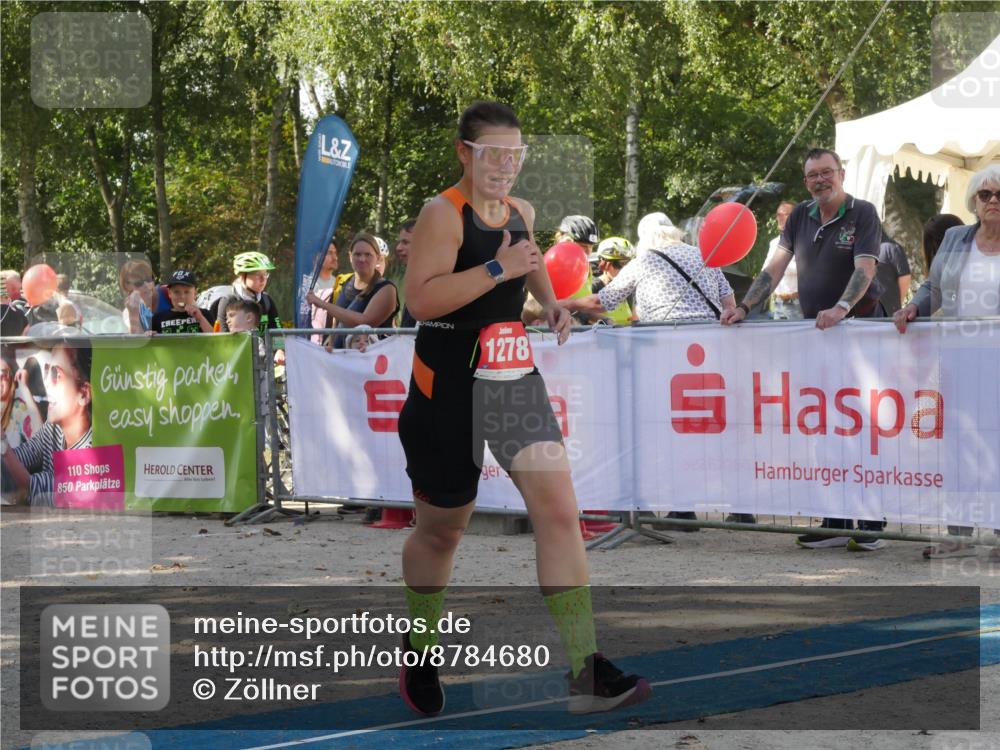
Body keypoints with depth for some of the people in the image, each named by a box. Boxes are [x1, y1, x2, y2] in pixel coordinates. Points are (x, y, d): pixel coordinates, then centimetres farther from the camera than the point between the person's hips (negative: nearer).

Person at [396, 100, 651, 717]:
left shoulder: (522, 212, 9)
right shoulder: (443, 213, -13)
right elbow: (419, 298, -26)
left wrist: (550, 300, 15)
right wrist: (496, 269, -29)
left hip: (516, 377, 6)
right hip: (449, 387, -5)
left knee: (560, 510, -11)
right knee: (442, 529, 10)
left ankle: (587, 673, -14)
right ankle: (418, 653, 36)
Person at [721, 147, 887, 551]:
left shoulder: (862, 214, -5)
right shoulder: (800, 216, 11)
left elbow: (865, 269, -17)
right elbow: (776, 266, 9)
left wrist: (841, 308, -33)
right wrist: (745, 307, -3)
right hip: (813, 330, 6)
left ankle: (872, 523, -5)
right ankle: (834, 522, 8)